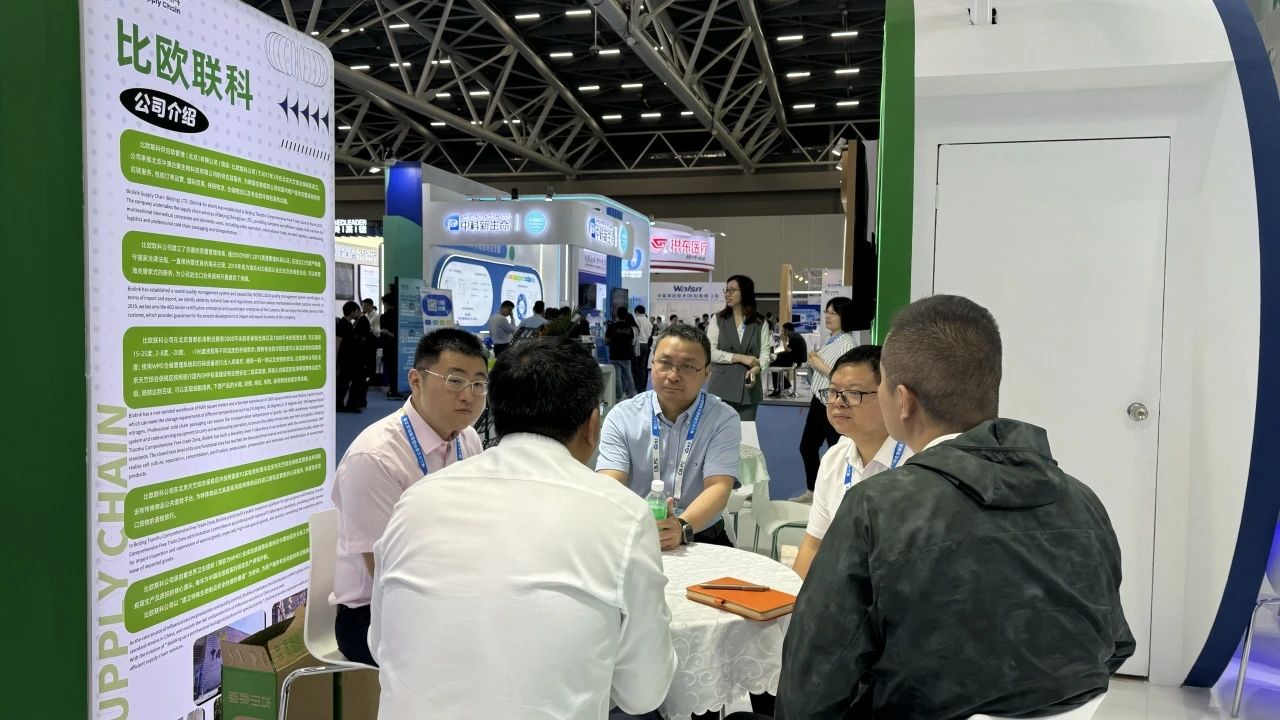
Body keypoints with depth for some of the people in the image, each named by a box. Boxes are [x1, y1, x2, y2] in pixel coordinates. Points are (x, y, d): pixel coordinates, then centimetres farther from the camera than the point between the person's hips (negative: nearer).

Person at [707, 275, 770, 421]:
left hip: (748, 389, 1)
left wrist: (755, 370, -20)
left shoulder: (760, 323, 7)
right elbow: (710, 352, -4)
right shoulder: (718, 319, 5)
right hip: (722, 388, -1)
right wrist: (741, 358, -12)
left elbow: (765, 353, 1)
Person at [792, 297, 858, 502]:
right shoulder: (830, 341, 12)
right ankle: (811, 492, 30)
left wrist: (820, 366, -17)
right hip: (818, 402, 10)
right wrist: (812, 362, 6)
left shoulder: (847, 345, -15)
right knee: (807, 446, 17)